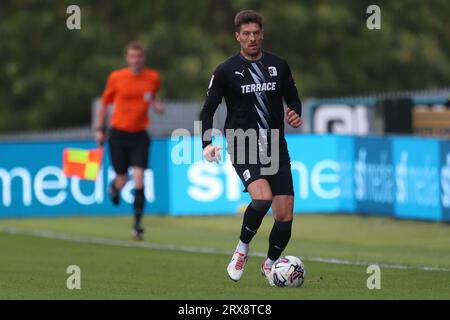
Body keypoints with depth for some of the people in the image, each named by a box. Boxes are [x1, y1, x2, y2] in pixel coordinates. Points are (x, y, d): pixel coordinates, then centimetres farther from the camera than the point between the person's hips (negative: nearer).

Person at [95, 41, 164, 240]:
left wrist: (156, 105, -3)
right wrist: (100, 129, 6)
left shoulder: (153, 78, 0)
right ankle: (114, 187, 45)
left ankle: (137, 224, -8)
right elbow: (105, 103, 7)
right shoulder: (116, 77, -4)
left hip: (139, 135, 0)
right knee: (122, 180, 5)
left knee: (138, 179, -13)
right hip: (118, 134, 0)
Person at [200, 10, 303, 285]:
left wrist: (297, 115, -6)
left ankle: (270, 263, 25)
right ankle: (242, 250, -4)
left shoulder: (278, 65, 7)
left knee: (285, 216, -2)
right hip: (243, 148, -3)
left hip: (276, 148, 4)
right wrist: (207, 144, -11)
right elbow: (208, 110, 3)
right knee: (262, 198, -29)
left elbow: (293, 99, 17)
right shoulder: (226, 71, -1)